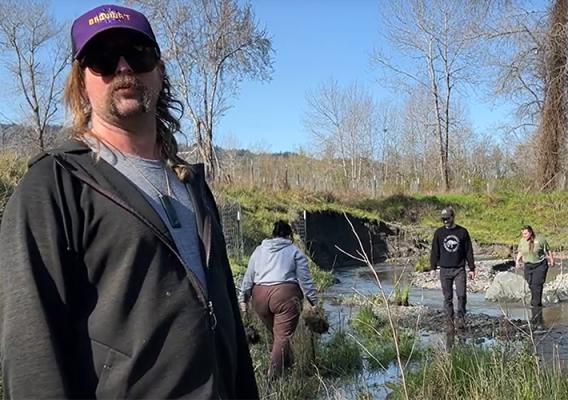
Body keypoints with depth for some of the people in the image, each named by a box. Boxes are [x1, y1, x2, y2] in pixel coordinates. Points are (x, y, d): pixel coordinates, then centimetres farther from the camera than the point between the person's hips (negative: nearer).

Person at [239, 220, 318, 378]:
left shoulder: (259, 250, 19)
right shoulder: (295, 251, 9)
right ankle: (274, 375, -13)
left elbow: (248, 277, 16)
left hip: (260, 297, 4)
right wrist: (313, 301, 7)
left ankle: (288, 365, 28)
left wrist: (243, 299, 20)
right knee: (283, 336, -5)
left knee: (276, 333, 18)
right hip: (286, 295, -4)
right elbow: (305, 279, 4)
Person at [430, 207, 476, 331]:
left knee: (461, 295, -10)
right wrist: (433, 268, 2)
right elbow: (434, 252, 8)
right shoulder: (439, 233, 5)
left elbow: (469, 251, 7)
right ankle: (450, 321, 10)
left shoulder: (462, 232, 3)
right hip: (445, 270, 1)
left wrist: (472, 268, 5)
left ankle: (460, 318, 6)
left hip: (459, 269, -1)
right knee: (447, 297, 3)